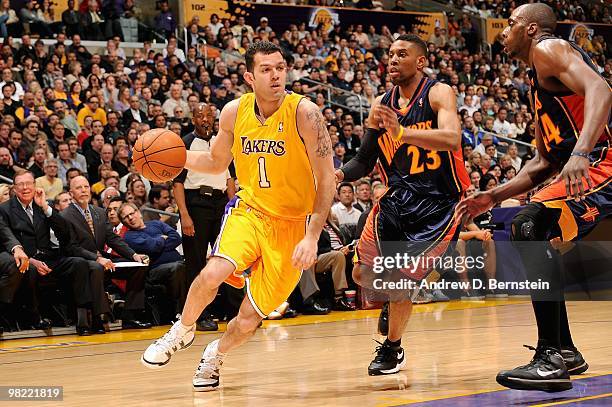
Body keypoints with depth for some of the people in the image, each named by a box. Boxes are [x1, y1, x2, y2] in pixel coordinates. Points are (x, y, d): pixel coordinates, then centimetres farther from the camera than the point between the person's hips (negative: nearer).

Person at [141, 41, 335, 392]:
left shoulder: (304, 113, -17)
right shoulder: (234, 112, -3)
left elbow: (327, 178, -15)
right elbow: (217, 162, 15)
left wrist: (312, 237, -21)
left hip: (291, 224, -2)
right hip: (248, 210, 2)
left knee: (249, 319, -2)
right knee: (213, 274, -28)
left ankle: (215, 356, 32)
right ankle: (183, 331, 3)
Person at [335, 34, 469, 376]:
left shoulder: (438, 93, -12)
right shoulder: (382, 104, 5)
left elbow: (452, 139, -31)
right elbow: (365, 161, 12)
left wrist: (401, 132, -45)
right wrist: (341, 174, -11)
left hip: (439, 203, -6)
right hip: (398, 197, 6)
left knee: (401, 277, -15)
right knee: (364, 273, 3)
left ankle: (393, 349, 8)